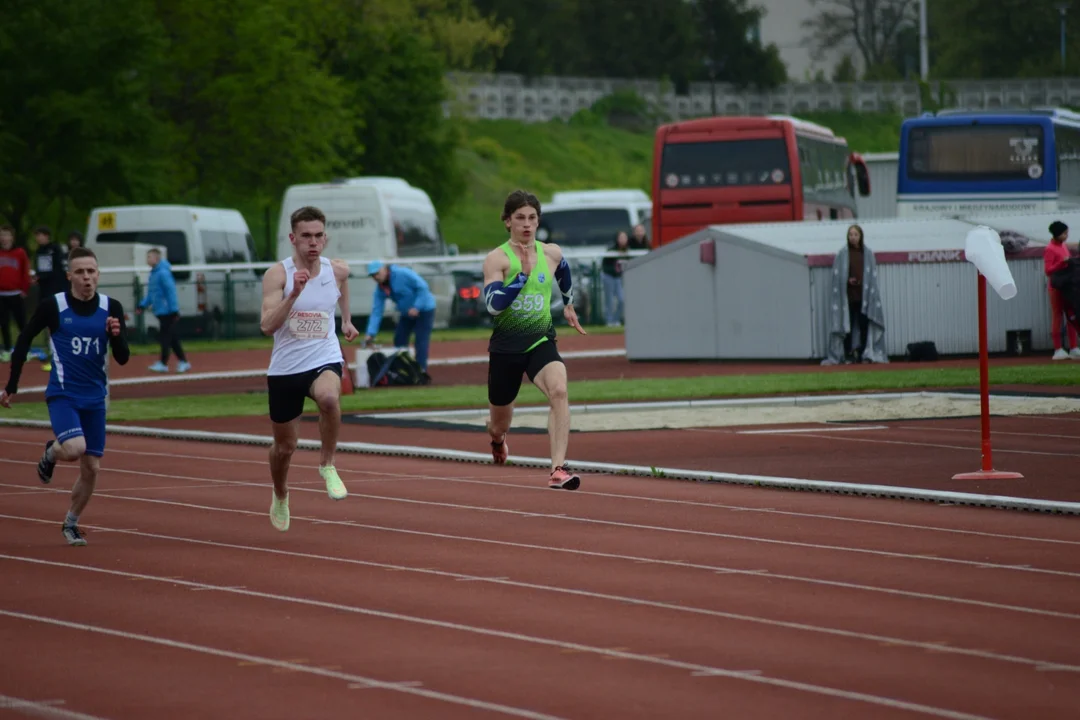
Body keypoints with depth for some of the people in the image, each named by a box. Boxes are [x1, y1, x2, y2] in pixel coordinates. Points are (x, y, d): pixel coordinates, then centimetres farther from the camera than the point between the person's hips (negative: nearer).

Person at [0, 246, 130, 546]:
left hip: (95, 398, 4)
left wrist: (117, 335, -22)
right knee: (75, 448, -27)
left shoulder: (111, 308, -2)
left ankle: (71, 524, 28)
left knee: (91, 468, 6)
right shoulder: (52, 306, -9)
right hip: (62, 394, -3)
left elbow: (122, 358, -1)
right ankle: (51, 453, 10)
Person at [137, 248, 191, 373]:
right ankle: (183, 361, 16)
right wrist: (143, 305, 10)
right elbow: (151, 293, 20)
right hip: (161, 311, 9)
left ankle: (163, 363, -1)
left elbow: (171, 291, -19)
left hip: (167, 311, -9)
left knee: (165, 337, -5)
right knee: (172, 338, 11)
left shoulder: (163, 273, -15)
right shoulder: (153, 273, 14)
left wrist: (174, 309, -22)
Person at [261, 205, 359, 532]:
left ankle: (327, 464, -14)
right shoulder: (277, 274, -13)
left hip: (324, 361, 1)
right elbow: (267, 325, -23)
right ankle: (280, 496, 45)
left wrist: (346, 319, 30)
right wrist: (294, 294, -32)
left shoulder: (337, 270, -2)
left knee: (329, 398, -37)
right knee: (284, 446, 13)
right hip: (285, 367, 0)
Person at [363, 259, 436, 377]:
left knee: (421, 340, -14)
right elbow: (376, 312, -4)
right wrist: (371, 334, -11)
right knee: (399, 340, 4)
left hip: (424, 309, -7)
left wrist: (417, 307, -27)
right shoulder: (380, 289, -3)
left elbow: (423, 287, -23)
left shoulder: (402, 273, -24)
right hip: (407, 314, 8)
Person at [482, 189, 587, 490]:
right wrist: (523, 274, -28)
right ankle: (497, 439, 57)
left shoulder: (552, 254, 2)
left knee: (559, 390, -31)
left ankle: (558, 469, -36)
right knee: (500, 423, 16)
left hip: (540, 342, 1)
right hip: (506, 345, -1)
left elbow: (564, 274, 27)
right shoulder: (497, 259, -10)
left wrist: (568, 305, 39)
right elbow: (493, 304, -23)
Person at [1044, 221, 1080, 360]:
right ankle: (1058, 350, -2)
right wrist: (1062, 262, -27)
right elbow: (1048, 270, -17)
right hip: (1056, 287, -8)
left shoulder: (1064, 246, 13)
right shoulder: (1050, 250, -11)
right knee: (1057, 317, -5)